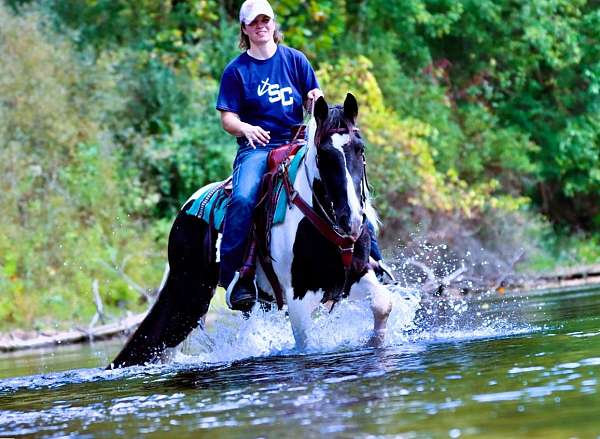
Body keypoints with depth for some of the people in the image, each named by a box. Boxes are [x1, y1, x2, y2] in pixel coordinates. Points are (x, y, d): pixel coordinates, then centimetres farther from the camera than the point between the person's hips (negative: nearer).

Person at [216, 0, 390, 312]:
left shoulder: (295, 60, 13)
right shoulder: (236, 71, 7)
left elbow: (315, 100, 15)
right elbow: (228, 118, 2)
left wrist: (316, 98, -10)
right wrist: (246, 129, -20)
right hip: (257, 147, -2)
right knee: (243, 199, -32)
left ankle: (372, 260, -6)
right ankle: (233, 276, -25)